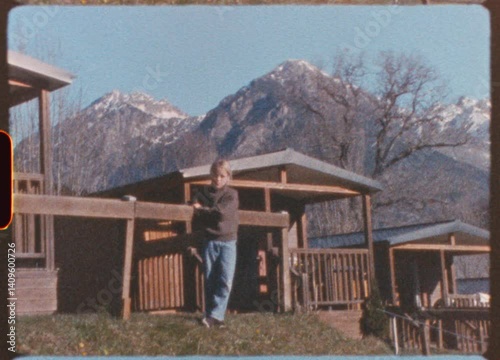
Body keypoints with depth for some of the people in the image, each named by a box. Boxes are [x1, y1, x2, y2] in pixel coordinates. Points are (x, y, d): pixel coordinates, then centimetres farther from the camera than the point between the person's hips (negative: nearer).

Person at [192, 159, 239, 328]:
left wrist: (203, 210, -3)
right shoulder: (202, 193, 8)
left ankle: (215, 316, -15)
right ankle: (212, 316, 7)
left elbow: (223, 212, -13)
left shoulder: (231, 194, 2)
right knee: (209, 281, 2)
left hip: (227, 242, -2)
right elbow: (195, 214, -2)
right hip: (209, 242, 2)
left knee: (225, 281, -13)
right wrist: (213, 212, -14)